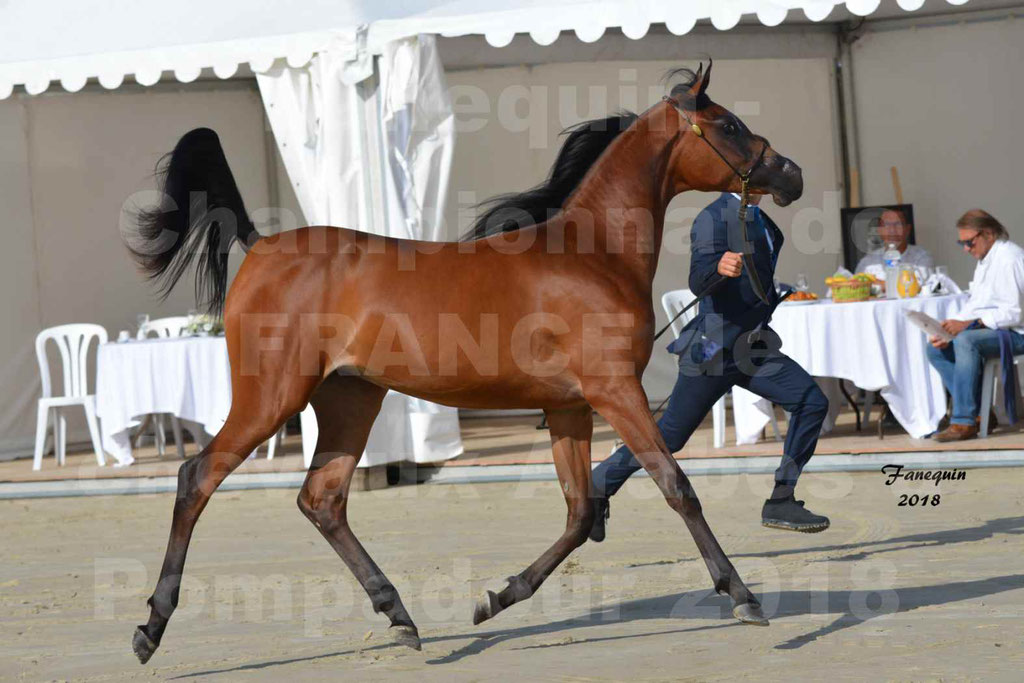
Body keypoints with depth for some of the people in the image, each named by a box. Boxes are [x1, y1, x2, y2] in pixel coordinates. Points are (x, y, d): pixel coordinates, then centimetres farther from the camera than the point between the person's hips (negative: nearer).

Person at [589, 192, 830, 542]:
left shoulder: (760, 220, 13)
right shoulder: (714, 218, -14)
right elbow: (698, 281, -28)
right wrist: (719, 266, -47)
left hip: (753, 350, 8)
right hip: (714, 351, -7)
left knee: (811, 402, -11)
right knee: (668, 436, 1)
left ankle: (781, 503, -7)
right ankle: (598, 488, 23)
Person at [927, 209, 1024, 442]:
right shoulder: (985, 260, 17)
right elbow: (974, 306, 16)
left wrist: (968, 324, -24)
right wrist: (949, 328, -1)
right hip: (988, 328, 10)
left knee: (965, 341, -34)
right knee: (936, 350, -3)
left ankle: (964, 422, -31)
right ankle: (977, 411, -6)